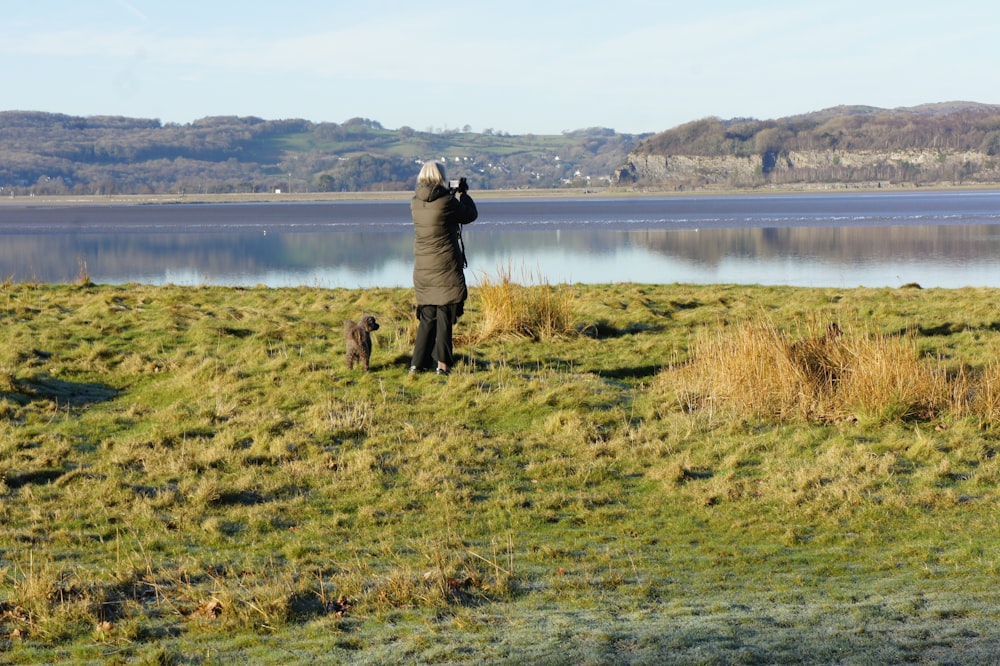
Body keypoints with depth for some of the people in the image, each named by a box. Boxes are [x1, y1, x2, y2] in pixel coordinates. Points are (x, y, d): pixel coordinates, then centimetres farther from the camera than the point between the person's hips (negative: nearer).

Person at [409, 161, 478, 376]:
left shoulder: (415, 203, 2)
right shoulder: (446, 201, -14)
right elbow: (470, 215, 2)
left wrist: (452, 193, 24)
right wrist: (463, 194, 17)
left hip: (423, 268, 5)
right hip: (446, 268, -5)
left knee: (427, 316, 14)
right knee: (445, 315, 1)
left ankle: (418, 363, 13)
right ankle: (442, 363, -1)